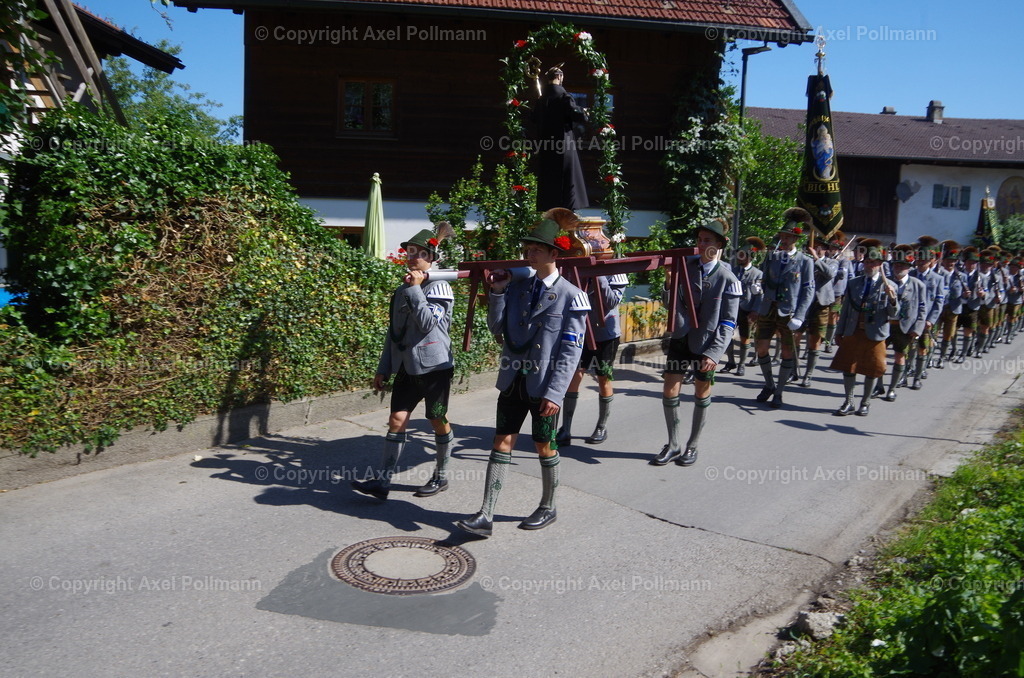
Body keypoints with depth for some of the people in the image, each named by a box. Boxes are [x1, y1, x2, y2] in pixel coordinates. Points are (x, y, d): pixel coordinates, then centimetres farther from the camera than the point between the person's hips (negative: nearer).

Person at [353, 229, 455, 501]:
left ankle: (440, 477, 21)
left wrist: (415, 289, -17)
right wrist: (383, 369, 15)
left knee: (439, 422, 7)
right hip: (407, 366, 6)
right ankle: (382, 481, 0)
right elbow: (393, 332, 16)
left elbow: (428, 323, -22)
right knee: (397, 419, 0)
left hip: (434, 365, -6)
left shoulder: (439, 288, -8)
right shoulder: (401, 291, 12)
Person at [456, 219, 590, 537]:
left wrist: (554, 393, -17)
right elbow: (497, 329, 7)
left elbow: (571, 351, -12)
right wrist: (497, 291, -4)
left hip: (544, 386, -4)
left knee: (544, 447, 10)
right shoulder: (518, 287, 6)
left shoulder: (570, 296, -9)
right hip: (513, 381, 4)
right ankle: (486, 516, 7)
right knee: (501, 443, 3)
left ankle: (548, 509, 30)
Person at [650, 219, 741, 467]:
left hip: (705, 343, -3)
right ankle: (673, 445, 19)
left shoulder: (727, 279, -10)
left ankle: (692, 446, 26)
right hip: (680, 338, 3)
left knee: (701, 394, 11)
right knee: (669, 391, 3)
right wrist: (670, 284, -12)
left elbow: (728, 323, -11)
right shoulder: (686, 265, 0)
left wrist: (714, 353, -20)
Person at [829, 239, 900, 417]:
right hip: (852, 333, 3)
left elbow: (894, 315, -4)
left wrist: (893, 299, -22)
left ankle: (865, 403, 23)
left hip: (875, 335, -3)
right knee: (848, 368, 6)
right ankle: (848, 402, 19)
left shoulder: (889, 286, -1)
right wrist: (839, 332, 10)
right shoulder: (853, 284, 8)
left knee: (872, 371, 7)